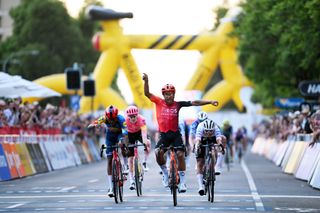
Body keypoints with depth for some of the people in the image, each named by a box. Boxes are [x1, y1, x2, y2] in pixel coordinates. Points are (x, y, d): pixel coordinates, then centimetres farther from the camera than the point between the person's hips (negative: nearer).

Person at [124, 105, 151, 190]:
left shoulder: (141, 119, -33)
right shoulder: (125, 120, -30)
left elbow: (143, 131, -46)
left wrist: (145, 141, -61)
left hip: (139, 132, 0)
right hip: (130, 134, 0)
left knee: (148, 143, -32)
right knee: (130, 157, -6)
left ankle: (144, 163, -9)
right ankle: (132, 181, -2)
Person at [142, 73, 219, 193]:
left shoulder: (177, 104, -1)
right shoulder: (159, 102, 0)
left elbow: (194, 103, -4)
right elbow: (147, 93, -5)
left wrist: (209, 102, -10)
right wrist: (146, 81, -21)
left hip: (175, 134, 0)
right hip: (164, 134, 0)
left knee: (180, 154, -12)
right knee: (158, 152, -23)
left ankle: (182, 181, -1)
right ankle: (165, 172, 3)